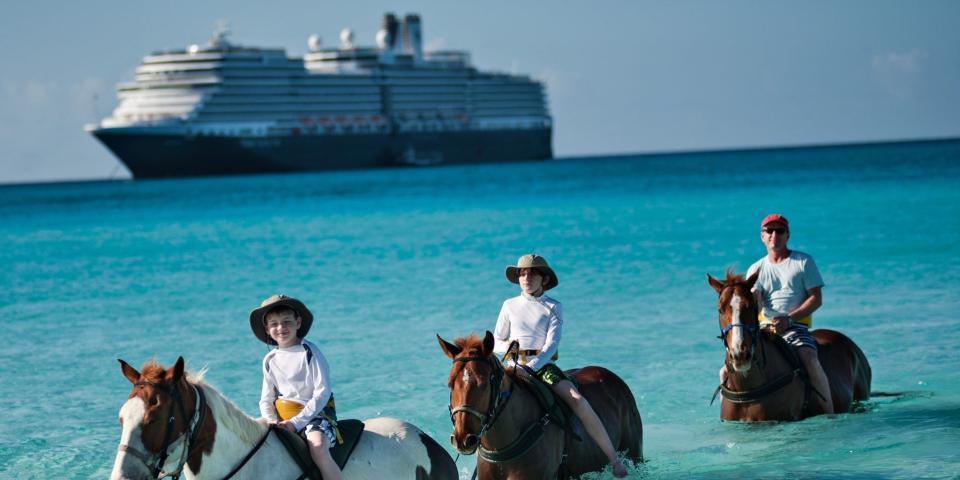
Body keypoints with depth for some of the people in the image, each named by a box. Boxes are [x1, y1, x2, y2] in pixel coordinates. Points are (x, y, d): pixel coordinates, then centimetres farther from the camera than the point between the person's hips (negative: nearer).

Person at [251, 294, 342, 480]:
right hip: (282, 418, 6)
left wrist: (296, 422, -17)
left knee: (318, 447, -34)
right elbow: (266, 400, 14)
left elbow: (322, 393, -12)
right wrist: (273, 422, -8)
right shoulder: (270, 360, 10)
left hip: (314, 414, -6)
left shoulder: (309, 352, -5)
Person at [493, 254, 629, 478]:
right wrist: (506, 346, -8)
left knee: (577, 400, -25)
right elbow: (496, 342, 17)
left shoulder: (553, 307, 6)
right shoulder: (510, 306, 13)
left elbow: (552, 343, -6)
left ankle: (615, 461, -22)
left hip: (544, 365, -2)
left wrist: (531, 367, -22)